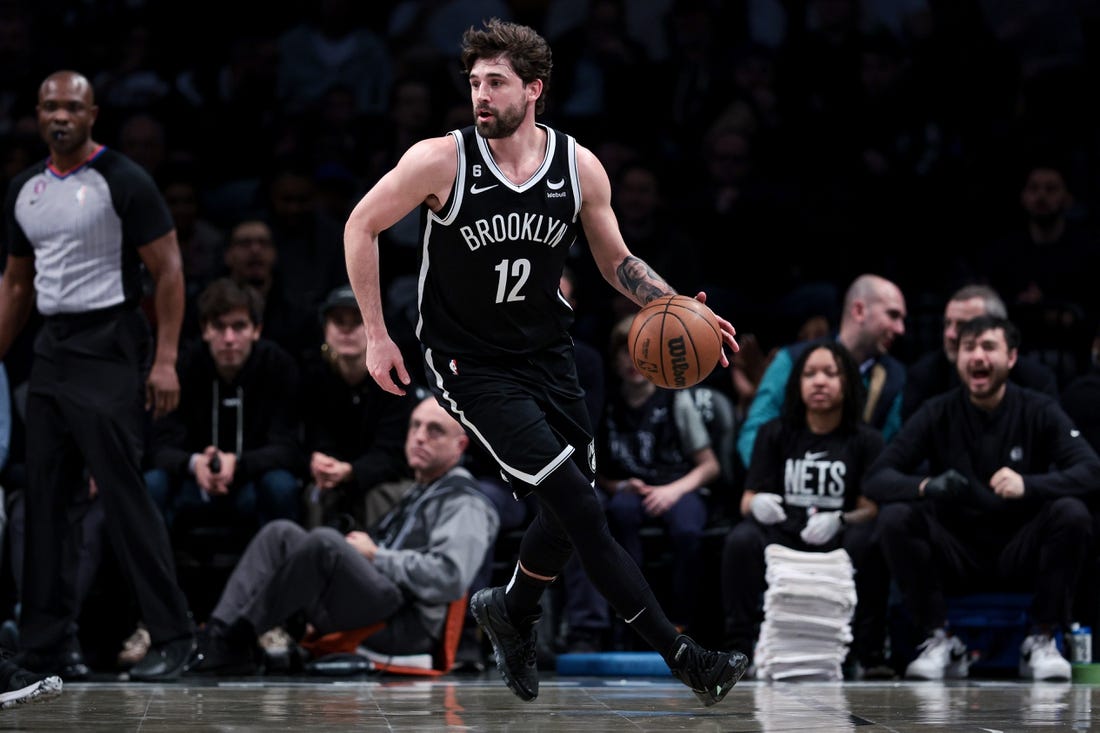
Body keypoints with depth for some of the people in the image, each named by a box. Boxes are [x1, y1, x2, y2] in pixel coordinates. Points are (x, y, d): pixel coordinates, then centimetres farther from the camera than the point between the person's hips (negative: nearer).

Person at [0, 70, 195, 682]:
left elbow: (169, 271, -10)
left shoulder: (122, 181, -8)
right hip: (52, 351, 7)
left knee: (124, 495, -10)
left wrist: (165, 360, -17)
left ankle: (174, 636, -4)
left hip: (109, 352, -7)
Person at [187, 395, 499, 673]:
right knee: (282, 533, -4)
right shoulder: (414, 496, 30)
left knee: (325, 541, -28)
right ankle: (219, 633, -21)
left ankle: (238, 638, -25)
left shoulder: (466, 506, 1)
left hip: (408, 624, -9)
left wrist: (376, 556, -7)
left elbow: (449, 578, -16)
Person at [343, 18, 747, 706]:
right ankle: (677, 652, -11)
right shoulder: (442, 159, -16)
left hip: (548, 356, 5)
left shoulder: (580, 168, -6)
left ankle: (512, 612, 40)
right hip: (470, 361, -5)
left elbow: (617, 261, 7)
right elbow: (362, 226, -6)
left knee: (571, 511, 9)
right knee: (579, 505, -15)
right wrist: (376, 335, -7)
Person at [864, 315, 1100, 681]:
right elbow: (877, 478, -10)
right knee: (894, 519, -25)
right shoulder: (938, 414, -1)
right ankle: (940, 641, -13)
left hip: (1020, 555, -1)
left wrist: (1028, 485, -36)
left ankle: (1042, 641, -15)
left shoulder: (1039, 411, -3)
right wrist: (927, 486, -33)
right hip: (956, 555, 1)